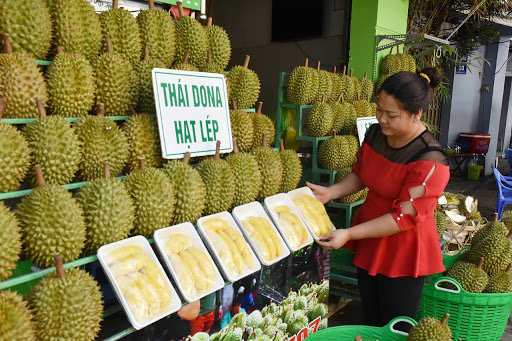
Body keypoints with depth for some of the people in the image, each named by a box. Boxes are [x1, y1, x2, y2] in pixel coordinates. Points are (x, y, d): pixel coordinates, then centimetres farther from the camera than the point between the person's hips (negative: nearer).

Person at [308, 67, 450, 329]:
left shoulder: (429, 161, -26)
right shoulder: (375, 133, -6)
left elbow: (404, 217, -25)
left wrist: (349, 234, -27)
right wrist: (331, 192, -6)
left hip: (403, 253, -6)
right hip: (369, 244, 6)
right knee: (370, 321, 23)